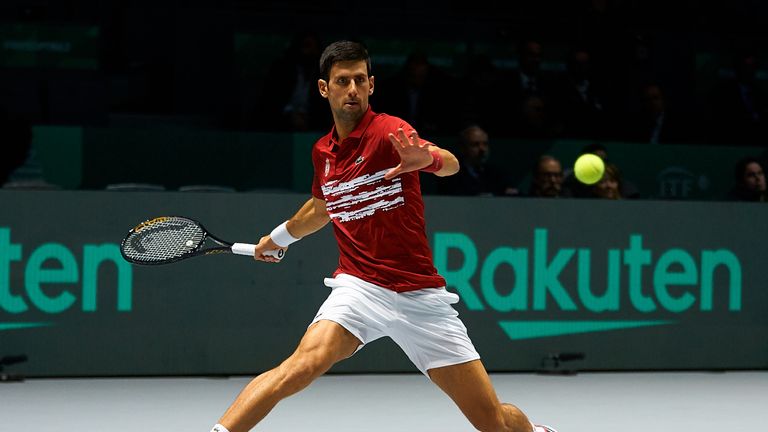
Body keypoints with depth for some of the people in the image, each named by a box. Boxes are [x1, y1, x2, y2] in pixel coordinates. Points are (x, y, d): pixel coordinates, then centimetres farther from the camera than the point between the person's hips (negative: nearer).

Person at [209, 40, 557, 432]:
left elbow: (450, 163, -30)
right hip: (359, 287, 3)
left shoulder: (389, 132, -9)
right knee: (302, 366, -29)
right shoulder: (322, 152, 7)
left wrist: (427, 158, -53)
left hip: (421, 295, -3)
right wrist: (278, 237, 45)